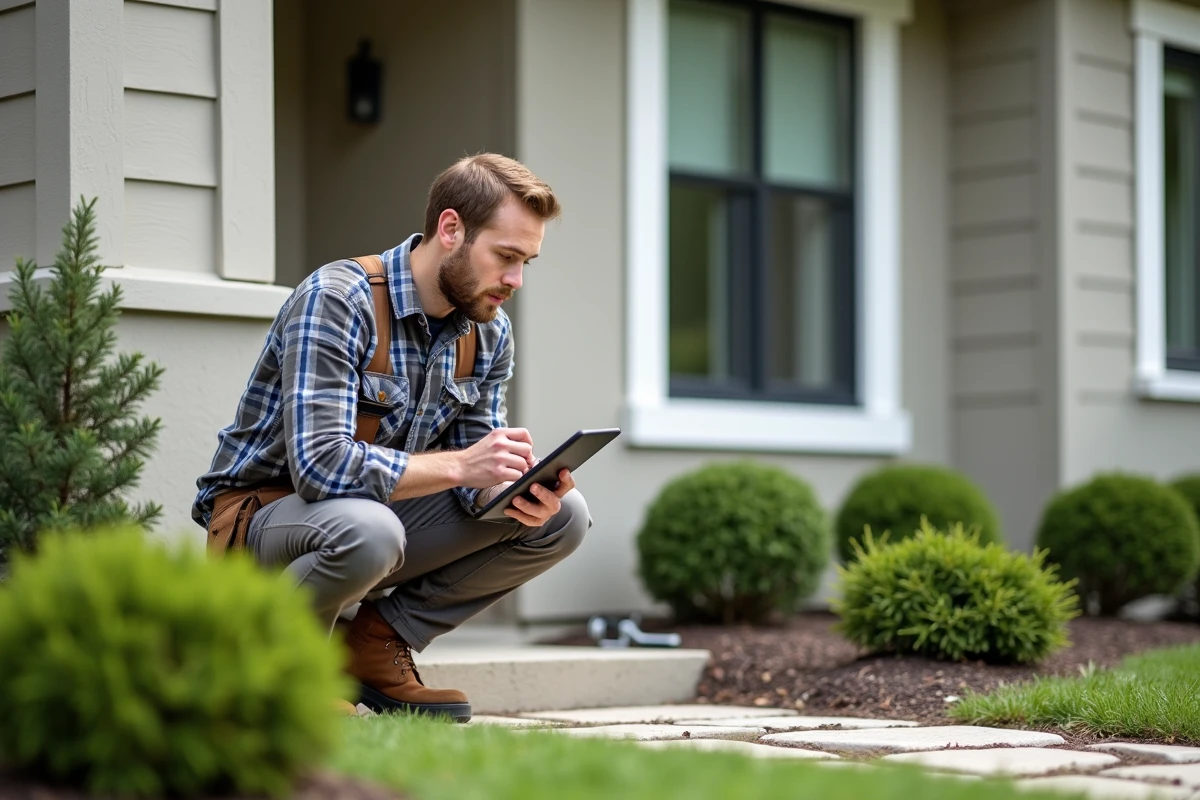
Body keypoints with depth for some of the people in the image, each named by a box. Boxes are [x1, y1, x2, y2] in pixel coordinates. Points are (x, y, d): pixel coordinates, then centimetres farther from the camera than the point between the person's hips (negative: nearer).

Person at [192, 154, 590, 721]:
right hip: (260, 514, -7)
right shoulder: (335, 300, -24)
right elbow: (321, 464, -33)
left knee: (563, 515, -8)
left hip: (384, 510, 7)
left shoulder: (490, 333, 1)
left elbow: (475, 472, 1)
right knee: (367, 529, -42)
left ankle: (379, 642, 0)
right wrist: (457, 465, -35)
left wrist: (513, 493, -23)